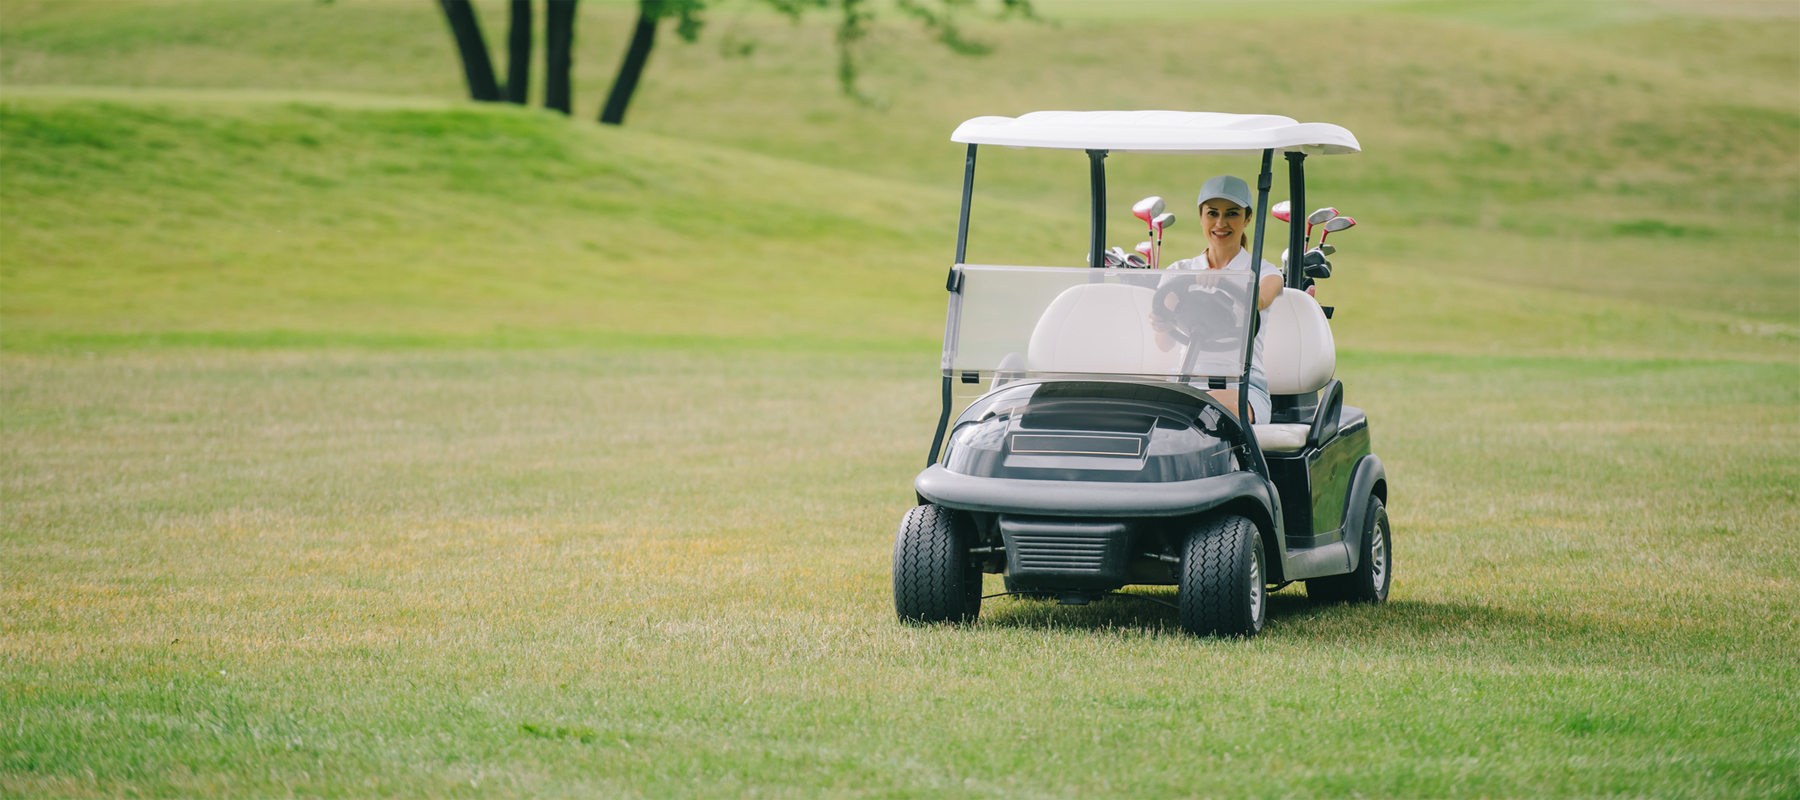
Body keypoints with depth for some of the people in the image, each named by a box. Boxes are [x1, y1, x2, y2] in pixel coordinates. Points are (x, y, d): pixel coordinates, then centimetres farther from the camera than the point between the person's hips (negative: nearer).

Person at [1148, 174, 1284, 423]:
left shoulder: (1266, 273, 10)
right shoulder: (1179, 272, 17)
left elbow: (1258, 300, -17)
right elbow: (1166, 343, 2)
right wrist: (1161, 325, -24)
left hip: (1242, 387, -2)